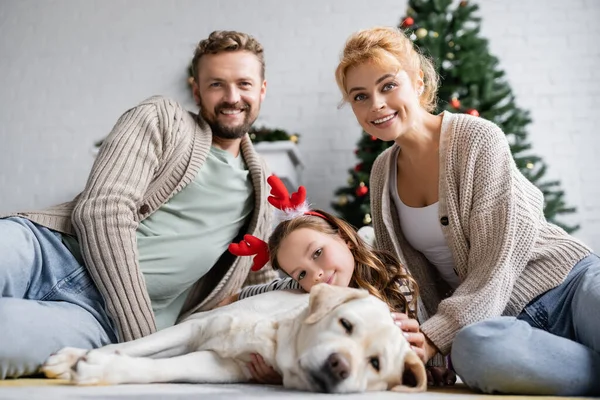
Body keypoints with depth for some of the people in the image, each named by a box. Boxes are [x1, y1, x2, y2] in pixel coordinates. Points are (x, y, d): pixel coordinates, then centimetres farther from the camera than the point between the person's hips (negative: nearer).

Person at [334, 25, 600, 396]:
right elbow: (402, 270, 9)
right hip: (501, 318, 4)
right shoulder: (383, 172, 6)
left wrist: (431, 339, -24)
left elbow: (496, 265, -17)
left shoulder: (478, 138, -11)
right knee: (472, 348, -35)